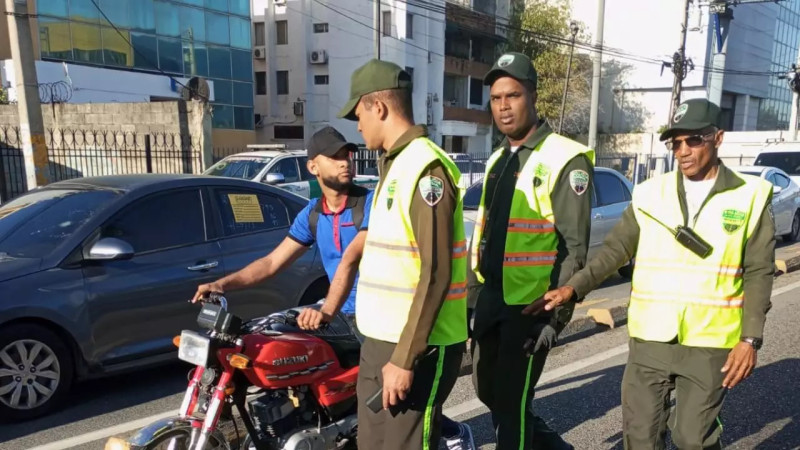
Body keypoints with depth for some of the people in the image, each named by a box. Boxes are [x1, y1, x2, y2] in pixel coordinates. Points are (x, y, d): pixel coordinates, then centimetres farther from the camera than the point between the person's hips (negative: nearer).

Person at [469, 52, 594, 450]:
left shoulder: (565, 160, -13)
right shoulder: (497, 159, 12)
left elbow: (575, 248, -15)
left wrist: (557, 316, -17)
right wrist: (479, 295, 16)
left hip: (532, 303, -8)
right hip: (493, 296, 8)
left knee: (511, 400, 1)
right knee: (487, 390, 18)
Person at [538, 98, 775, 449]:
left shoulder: (751, 197, -1)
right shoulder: (650, 194, 3)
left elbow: (758, 273, -1)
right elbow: (615, 249, 2)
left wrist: (750, 338, -8)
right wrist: (572, 288, -10)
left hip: (709, 344, -2)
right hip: (649, 339, 2)